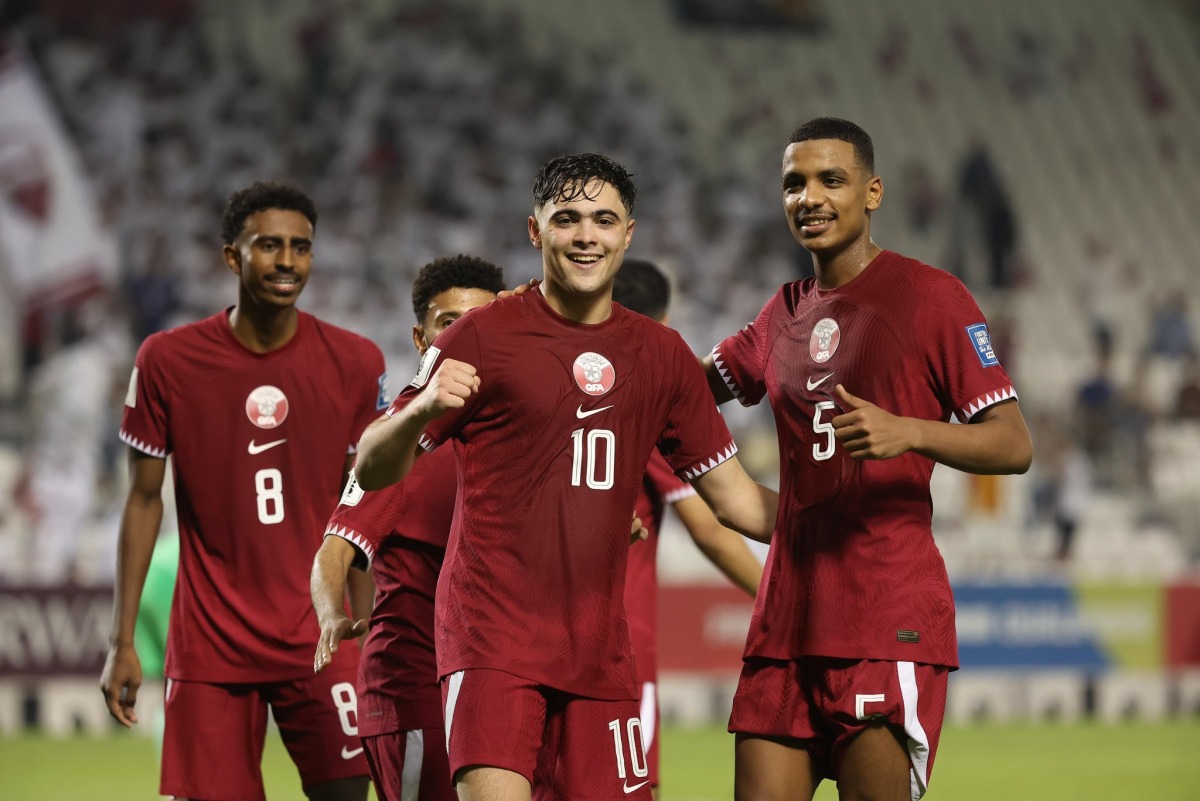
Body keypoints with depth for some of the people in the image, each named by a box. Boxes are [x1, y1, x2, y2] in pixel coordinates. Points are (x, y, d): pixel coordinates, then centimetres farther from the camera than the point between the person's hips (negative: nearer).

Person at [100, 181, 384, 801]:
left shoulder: (355, 364, 1)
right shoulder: (168, 361, -2)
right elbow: (144, 499, 5)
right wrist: (122, 641, 2)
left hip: (321, 637, 1)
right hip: (208, 647, 0)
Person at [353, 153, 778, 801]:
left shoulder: (660, 353, 13)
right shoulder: (483, 336, -1)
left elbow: (732, 497, 19)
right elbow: (372, 471, -2)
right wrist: (420, 410, -23)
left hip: (598, 645, 5)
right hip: (493, 631, -5)